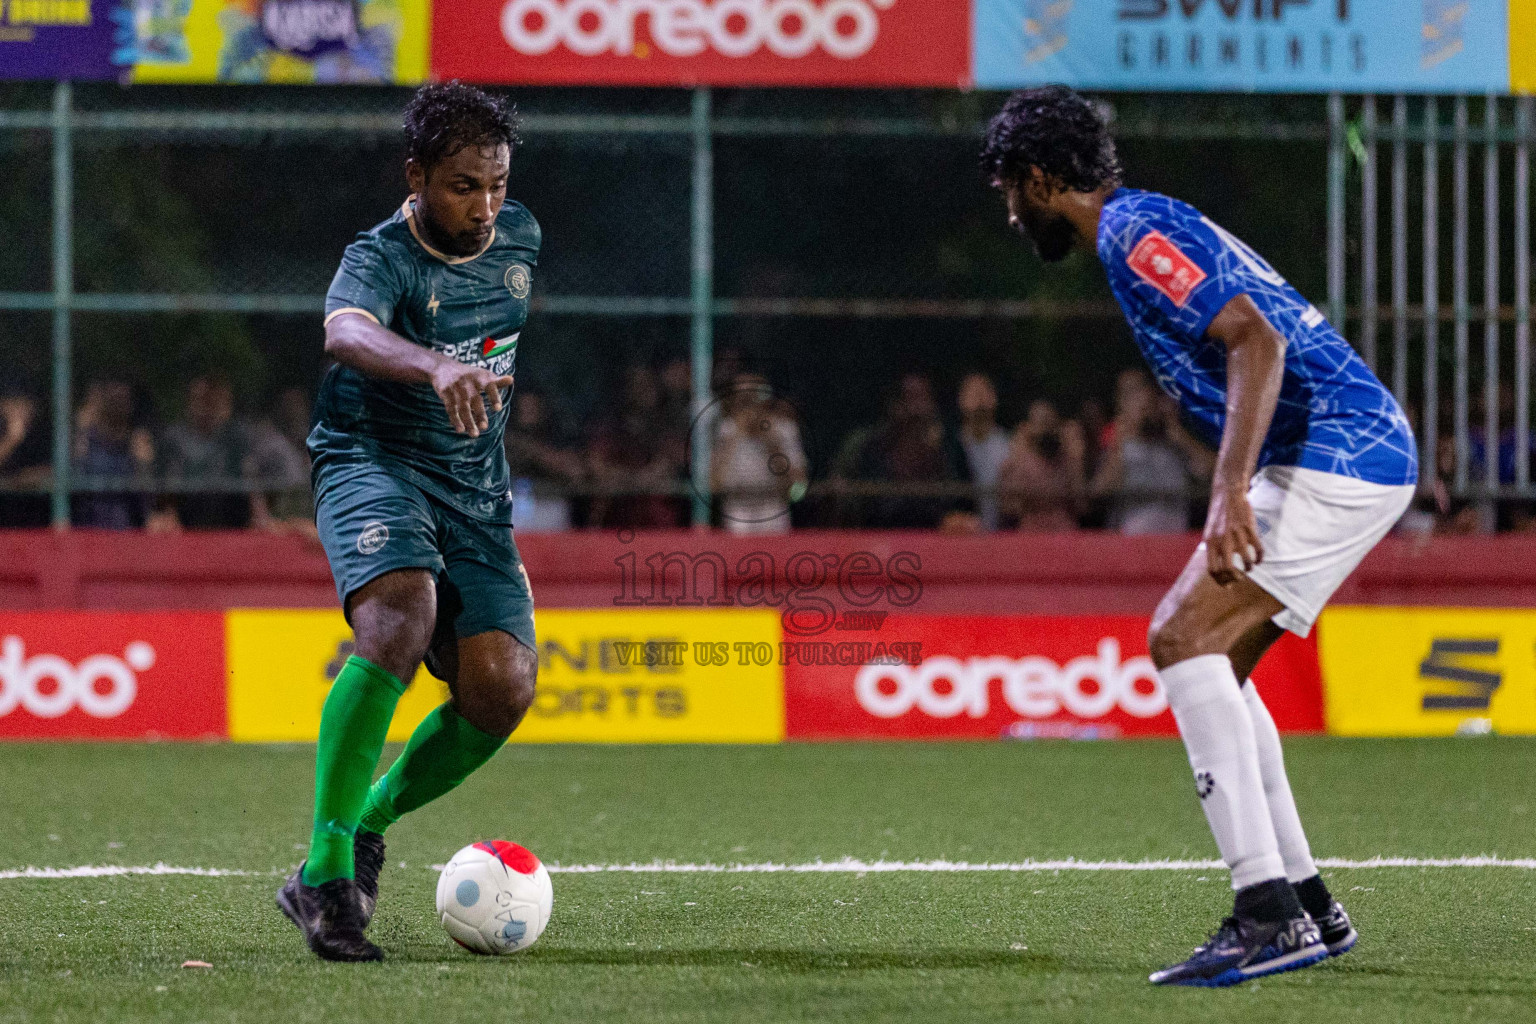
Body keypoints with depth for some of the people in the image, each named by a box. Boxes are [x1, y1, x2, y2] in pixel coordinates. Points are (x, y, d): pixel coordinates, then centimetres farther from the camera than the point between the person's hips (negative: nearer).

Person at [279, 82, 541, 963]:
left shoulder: (519, 240, 5)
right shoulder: (382, 259, -16)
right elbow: (348, 334, -41)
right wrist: (438, 369, -59)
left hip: (475, 490, 6)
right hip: (373, 463, -6)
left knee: (502, 684, -14)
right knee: (402, 616, -34)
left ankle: (370, 822, 11)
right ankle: (324, 870, -31)